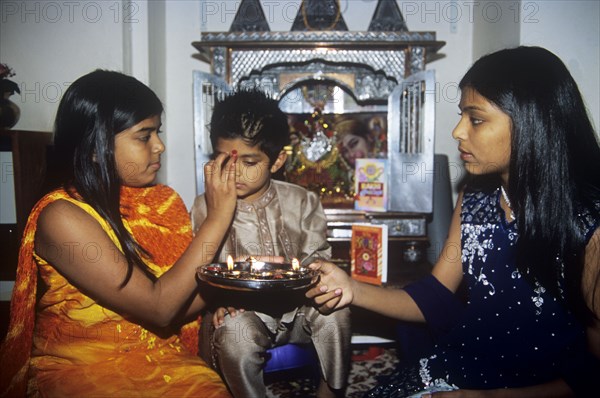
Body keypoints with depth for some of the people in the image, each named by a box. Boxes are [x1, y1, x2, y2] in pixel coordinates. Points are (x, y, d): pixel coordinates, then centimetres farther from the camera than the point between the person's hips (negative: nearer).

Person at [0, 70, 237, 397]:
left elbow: (181, 301, 5)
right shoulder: (61, 217, -15)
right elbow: (158, 307, -21)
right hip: (81, 370, -5)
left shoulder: (162, 201, 3)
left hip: (163, 358, 5)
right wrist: (218, 216, -19)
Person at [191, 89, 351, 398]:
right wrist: (217, 299, -16)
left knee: (333, 310, -27)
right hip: (239, 312, -1)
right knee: (235, 333, -34)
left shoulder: (302, 202, 2)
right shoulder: (205, 208, 0)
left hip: (295, 305, 2)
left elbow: (317, 258, 5)